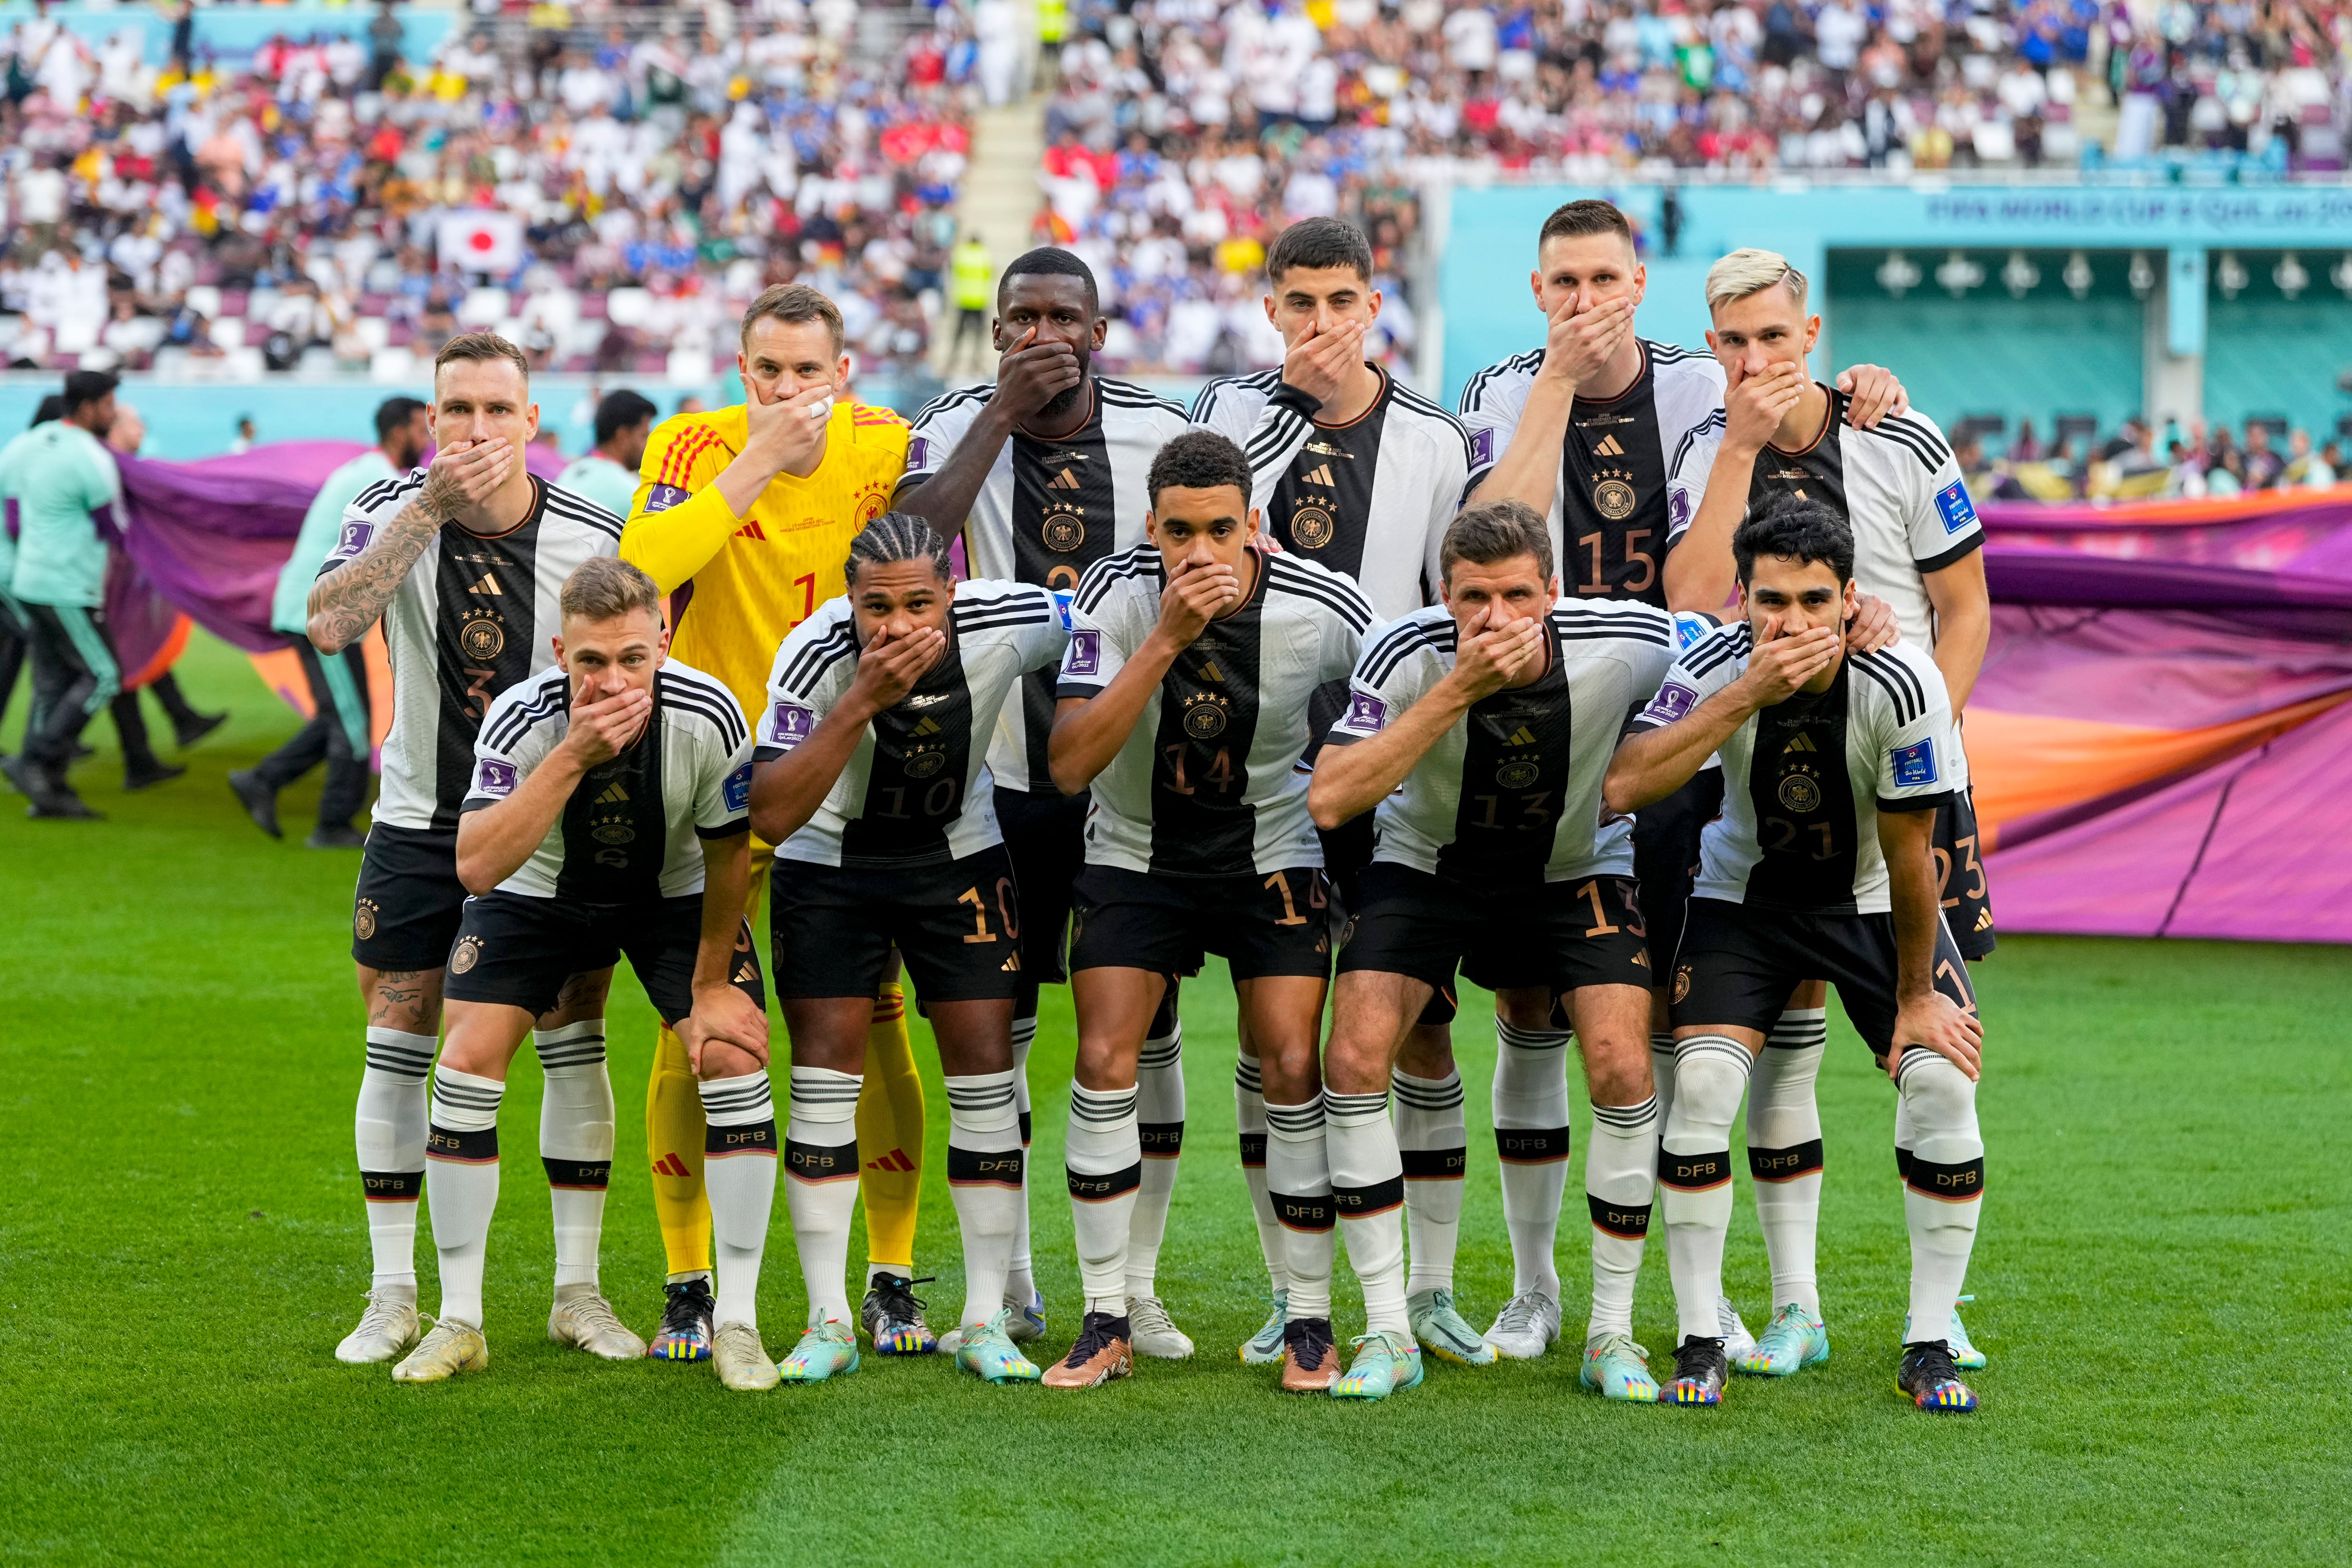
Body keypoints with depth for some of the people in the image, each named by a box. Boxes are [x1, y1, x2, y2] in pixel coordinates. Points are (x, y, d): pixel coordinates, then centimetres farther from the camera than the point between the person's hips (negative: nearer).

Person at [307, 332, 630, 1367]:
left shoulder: (591, 539, -11)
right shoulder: (395, 511, -11)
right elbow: (328, 623, -29)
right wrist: (429, 508, -33)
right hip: (420, 821, 0)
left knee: (574, 1047, -1)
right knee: (399, 1050, 1)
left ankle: (578, 1292, 10)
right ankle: (394, 1299, 11)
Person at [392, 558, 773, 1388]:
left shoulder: (708, 717, -30)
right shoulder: (522, 719, -33)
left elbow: (727, 853, -13)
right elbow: (476, 867, -44)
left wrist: (711, 983, -7)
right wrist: (572, 758, -50)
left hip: (673, 894, 0)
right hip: (540, 891, 0)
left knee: (736, 1056, -16)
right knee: (468, 1062, -13)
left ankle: (738, 1322, -5)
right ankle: (459, 1323, 1)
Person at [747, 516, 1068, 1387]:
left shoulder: (1009, 622, -25)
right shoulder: (815, 654, -30)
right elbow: (770, 815, -38)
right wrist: (862, 702, -44)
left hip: (957, 857, 2)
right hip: (828, 861, -2)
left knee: (985, 1068, -4)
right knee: (825, 1071, -7)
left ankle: (986, 1321, 3)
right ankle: (829, 1323, 0)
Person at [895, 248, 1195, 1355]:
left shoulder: (1162, 435, 0)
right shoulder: (959, 426, -3)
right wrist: (1004, 413, -20)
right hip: (1001, 775, 0)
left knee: (1146, 1030, 0)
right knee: (995, 1027, 5)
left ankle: (1135, 1283, 10)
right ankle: (1006, 1280, 18)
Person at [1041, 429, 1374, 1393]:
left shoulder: (1322, 611, -20)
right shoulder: (1116, 595, -21)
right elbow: (1071, 764, -29)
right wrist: (1167, 641, -36)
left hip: (1273, 856, 0)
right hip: (1135, 853, 0)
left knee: (1292, 1072, -10)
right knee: (1105, 1066, -11)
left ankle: (1310, 1323, 3)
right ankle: (1107, 1324, 0)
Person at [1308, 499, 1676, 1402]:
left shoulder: (1621, 645, -24)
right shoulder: (1408, 655, -27)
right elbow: (1329, 801, -37)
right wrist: (1456, 693, -41)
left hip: (1576, 869, 0)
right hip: (1428, 866, 0)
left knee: (1622, 1067, -17)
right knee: (1355, 1057, -17)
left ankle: (1612, 1334, -1)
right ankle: (1388, 1333, -5)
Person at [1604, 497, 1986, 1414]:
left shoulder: (1901, 685, -26)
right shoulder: (1715, 668, -23)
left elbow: (1908, 855, -17)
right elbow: (1623, 787, -38)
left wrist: (1916, 998, -10)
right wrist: (1748, 695, -43)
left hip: (1872, 900, 0)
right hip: (1745, 893, 0)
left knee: (1944, 1082, -18)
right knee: (1702, 1080, -21)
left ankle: (1929, 1346, -3)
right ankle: (1699, 1344, -8)